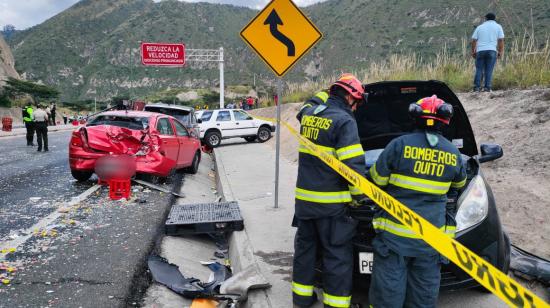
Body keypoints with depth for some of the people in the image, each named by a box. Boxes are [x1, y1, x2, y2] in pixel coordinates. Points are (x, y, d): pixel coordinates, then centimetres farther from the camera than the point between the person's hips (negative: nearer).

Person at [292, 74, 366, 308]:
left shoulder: (308, 114, 6)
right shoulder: (344, 121, -15)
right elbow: (353, 165, -20)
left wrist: (328, 93, 36)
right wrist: (359, 196, -9)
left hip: (304, 198, 7)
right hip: (331, 202, -7)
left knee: (305, 245, 19)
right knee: (338, 254, 6)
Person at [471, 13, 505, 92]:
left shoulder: (479, 27, 15)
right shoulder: (498, 26, 12)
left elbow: (474, 40, 9)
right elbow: (501, 40, 4)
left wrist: (473, 51, 14)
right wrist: (500, 52, 7)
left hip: (480, 51, 1)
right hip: (492, 50, -1)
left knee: (479, 69, 3)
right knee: (489, 70, -2)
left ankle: (477, 86, -4)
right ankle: (487, 87, -6)